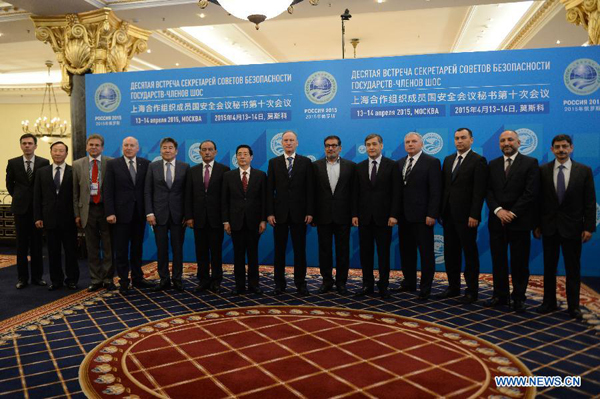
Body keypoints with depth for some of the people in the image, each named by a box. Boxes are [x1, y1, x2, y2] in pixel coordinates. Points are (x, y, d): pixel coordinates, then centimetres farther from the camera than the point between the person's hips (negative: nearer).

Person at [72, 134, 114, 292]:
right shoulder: (77, 164, 7)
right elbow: (75, 191, 8)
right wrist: (77, 213, 3)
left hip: (106, 208, -2)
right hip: (88, 210, 2)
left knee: (108, 247, 4)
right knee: (92, 248, 8)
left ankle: (108, 279, 16)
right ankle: (95, 280, 18)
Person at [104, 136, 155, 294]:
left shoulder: (145, 164, 4)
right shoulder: (112, 164, 0)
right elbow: (108, 190, -4)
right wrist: (110, 212, -11)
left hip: (139, 213, 2)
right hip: (121, 213, -2)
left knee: (137, 248, 12)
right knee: (121, 250, 5)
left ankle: (137, 278, 23)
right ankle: (123, 281, 15)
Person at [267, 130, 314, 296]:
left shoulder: (306, 162, 4)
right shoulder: (274, 162, 6)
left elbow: (309, 189, 1)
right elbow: (269, 190, 3)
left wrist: (310, 212, -6)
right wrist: (269, 213, -5)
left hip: (299, 213, -1)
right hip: (280, 212, 1)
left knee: (300, 250, 5)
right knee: (279, 250, 6)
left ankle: (300, 283, 15)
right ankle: (279, 283, 17)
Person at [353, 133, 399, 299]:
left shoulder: (391, 165, 0)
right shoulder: (360, 167, 9)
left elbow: (396, 192, -4)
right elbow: (356, 193, 8)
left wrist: (393, 214, -11)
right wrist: (355, 214, 1)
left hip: (383, 216, -3)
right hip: (364, 216, 3)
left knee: (384, 252, 4)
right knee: (365, 252, 7)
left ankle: (383, 285, 14)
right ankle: (368, 284, 17)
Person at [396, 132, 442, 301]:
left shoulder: (431, 162, -4)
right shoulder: (400, 163, 13)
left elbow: (435, 191, -10)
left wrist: (432, 214, -16)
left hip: (422, 216, -6)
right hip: (404, 216, 6)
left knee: (426, 253, 1)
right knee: (406, 251, 12)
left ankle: (425, 288, 9)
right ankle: (409, 283, 25)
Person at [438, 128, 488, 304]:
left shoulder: (478, 161, -6)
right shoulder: (448, 160, 14)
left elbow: (479, 191, -12)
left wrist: (474, 215, -17)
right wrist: (440, 210, 7)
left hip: (466, 215, -6)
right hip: (449, 215, 6)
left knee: (470, 253, 4)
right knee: (450, 252, 12)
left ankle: (472, 291, 13)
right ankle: (453, 287, 23)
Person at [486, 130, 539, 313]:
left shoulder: (530, 163, -1)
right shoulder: (493, 164, 11)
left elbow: (530, 192, -9)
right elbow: (488, 191, 5)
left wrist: (512, 213, -13)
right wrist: (498, 210, -11)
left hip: (519, 221, -3)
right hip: (497, 220, 4)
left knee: (519, 262, 4)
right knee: (498, 261, 8)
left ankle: (519, 298, 15)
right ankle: (500, 295, 19)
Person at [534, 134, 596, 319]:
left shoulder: (584, 170, -1)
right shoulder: (543, 170, 0)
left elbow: (590, 201, -2)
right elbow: (538, 199, 1)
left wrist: (589, 227, -6)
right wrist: (536, 224, -1)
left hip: (572, 227, -1)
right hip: (549, 226, 1)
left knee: (573, 269, 7)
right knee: (549, 267, 10)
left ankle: (573, 306, 17)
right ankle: (549, 302, 21)